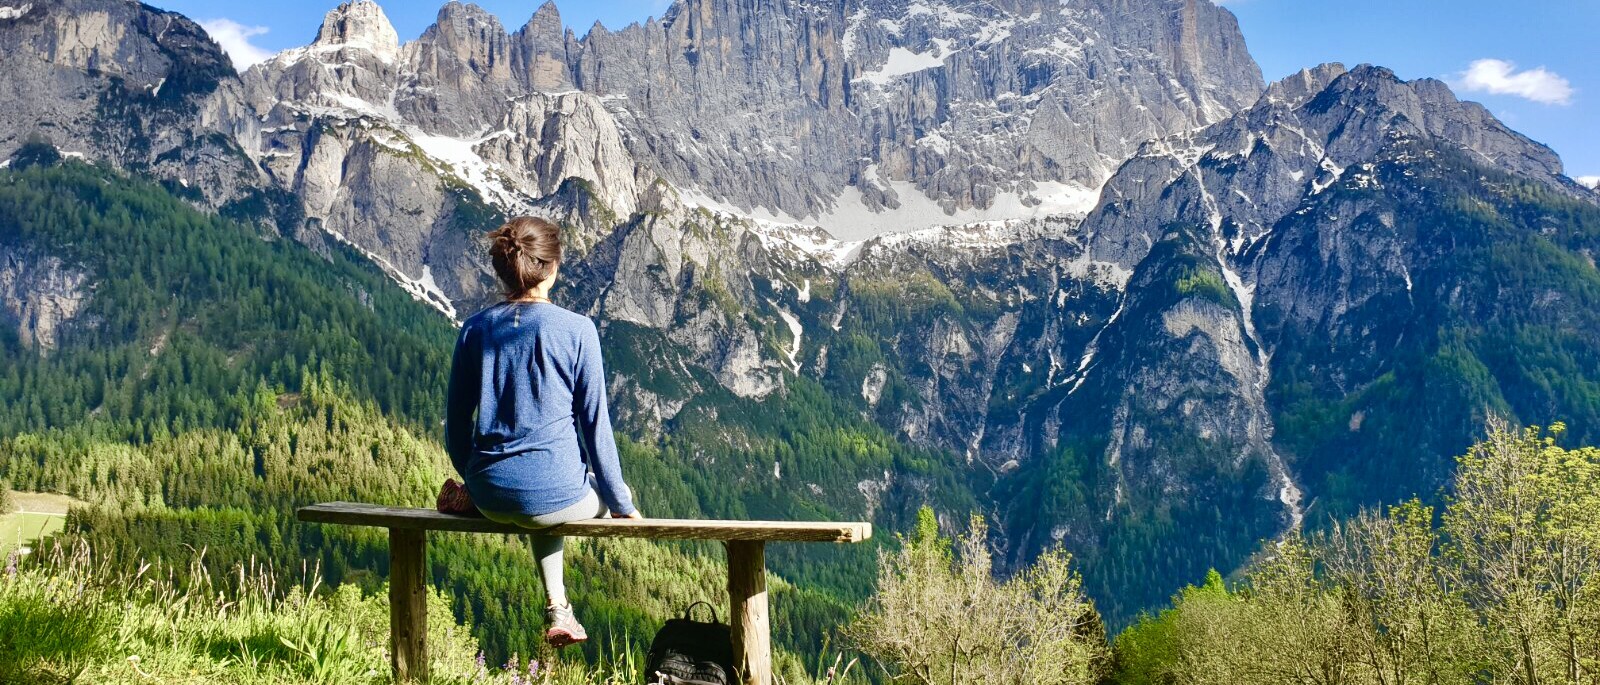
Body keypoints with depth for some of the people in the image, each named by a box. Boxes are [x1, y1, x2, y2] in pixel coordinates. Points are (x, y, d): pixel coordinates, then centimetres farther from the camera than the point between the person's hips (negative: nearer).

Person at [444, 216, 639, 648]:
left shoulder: (475, 329, 1)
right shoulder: (577, 330, -10)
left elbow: (456, 423, 6)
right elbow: (595, 424, -6)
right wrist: (622, 505, 5)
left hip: (491, 499, 4)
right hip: (558, 493, -4)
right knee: (611, 493, 31)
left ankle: (557, 611, 36)